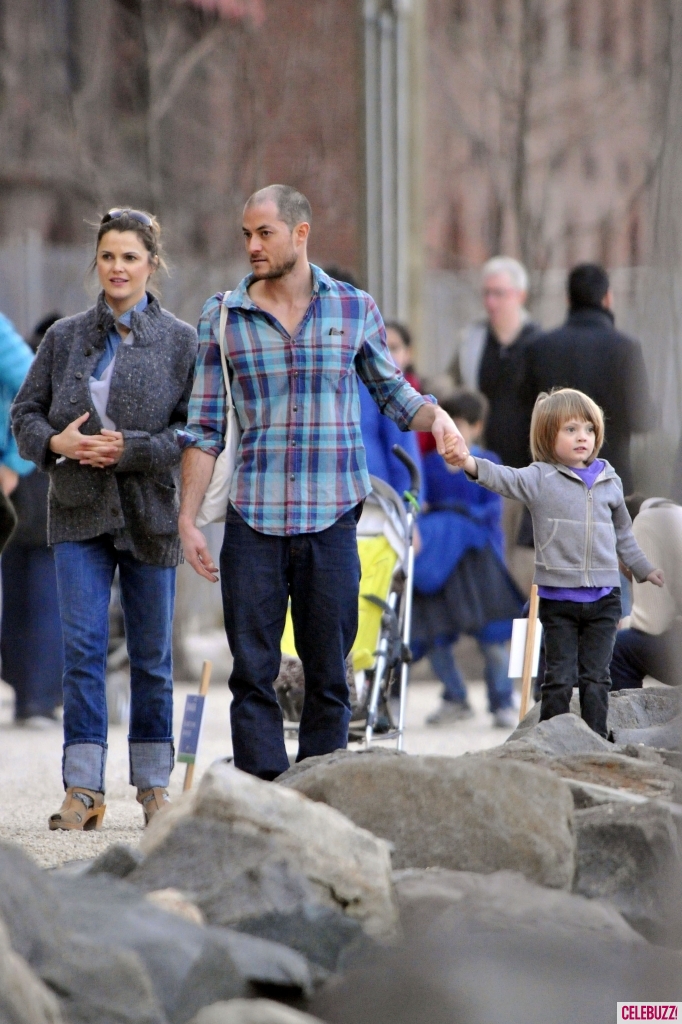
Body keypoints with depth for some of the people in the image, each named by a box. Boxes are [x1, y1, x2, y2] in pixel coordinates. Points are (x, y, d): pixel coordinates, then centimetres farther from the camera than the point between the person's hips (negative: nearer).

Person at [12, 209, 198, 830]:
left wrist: (129, 449, -17)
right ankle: (84, 790, -7)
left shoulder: (181, 342, 0)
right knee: (82, 646, -7)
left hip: (150, 515, -1)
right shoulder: (65, 338, 7)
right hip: (79, 512, 1)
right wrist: (55, 442, -12)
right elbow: (25, 413, 9)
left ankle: (154, 784, 18)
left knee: (152, 654, 7)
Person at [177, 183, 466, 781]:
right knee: (253, 670, -2)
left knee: (328, 674, 3)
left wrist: (434, 416, -5)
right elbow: (205, 428, 6)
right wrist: (188, 519, 0)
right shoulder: (223, 316, 5)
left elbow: (391, 392, 17)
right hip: (253, 522, 0)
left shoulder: (355, 310, 6)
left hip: (331, 520, 0)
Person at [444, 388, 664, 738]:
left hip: (603, 598, 3)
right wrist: (471, 463, -40)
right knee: (559, 677, 0)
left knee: (596, 678, 5)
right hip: (558, 598, -3)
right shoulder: (540, 478, -4)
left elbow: (622, 532, 23)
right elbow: (506, 479, -22)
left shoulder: (609, 482, 9)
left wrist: (643, 568, 32)